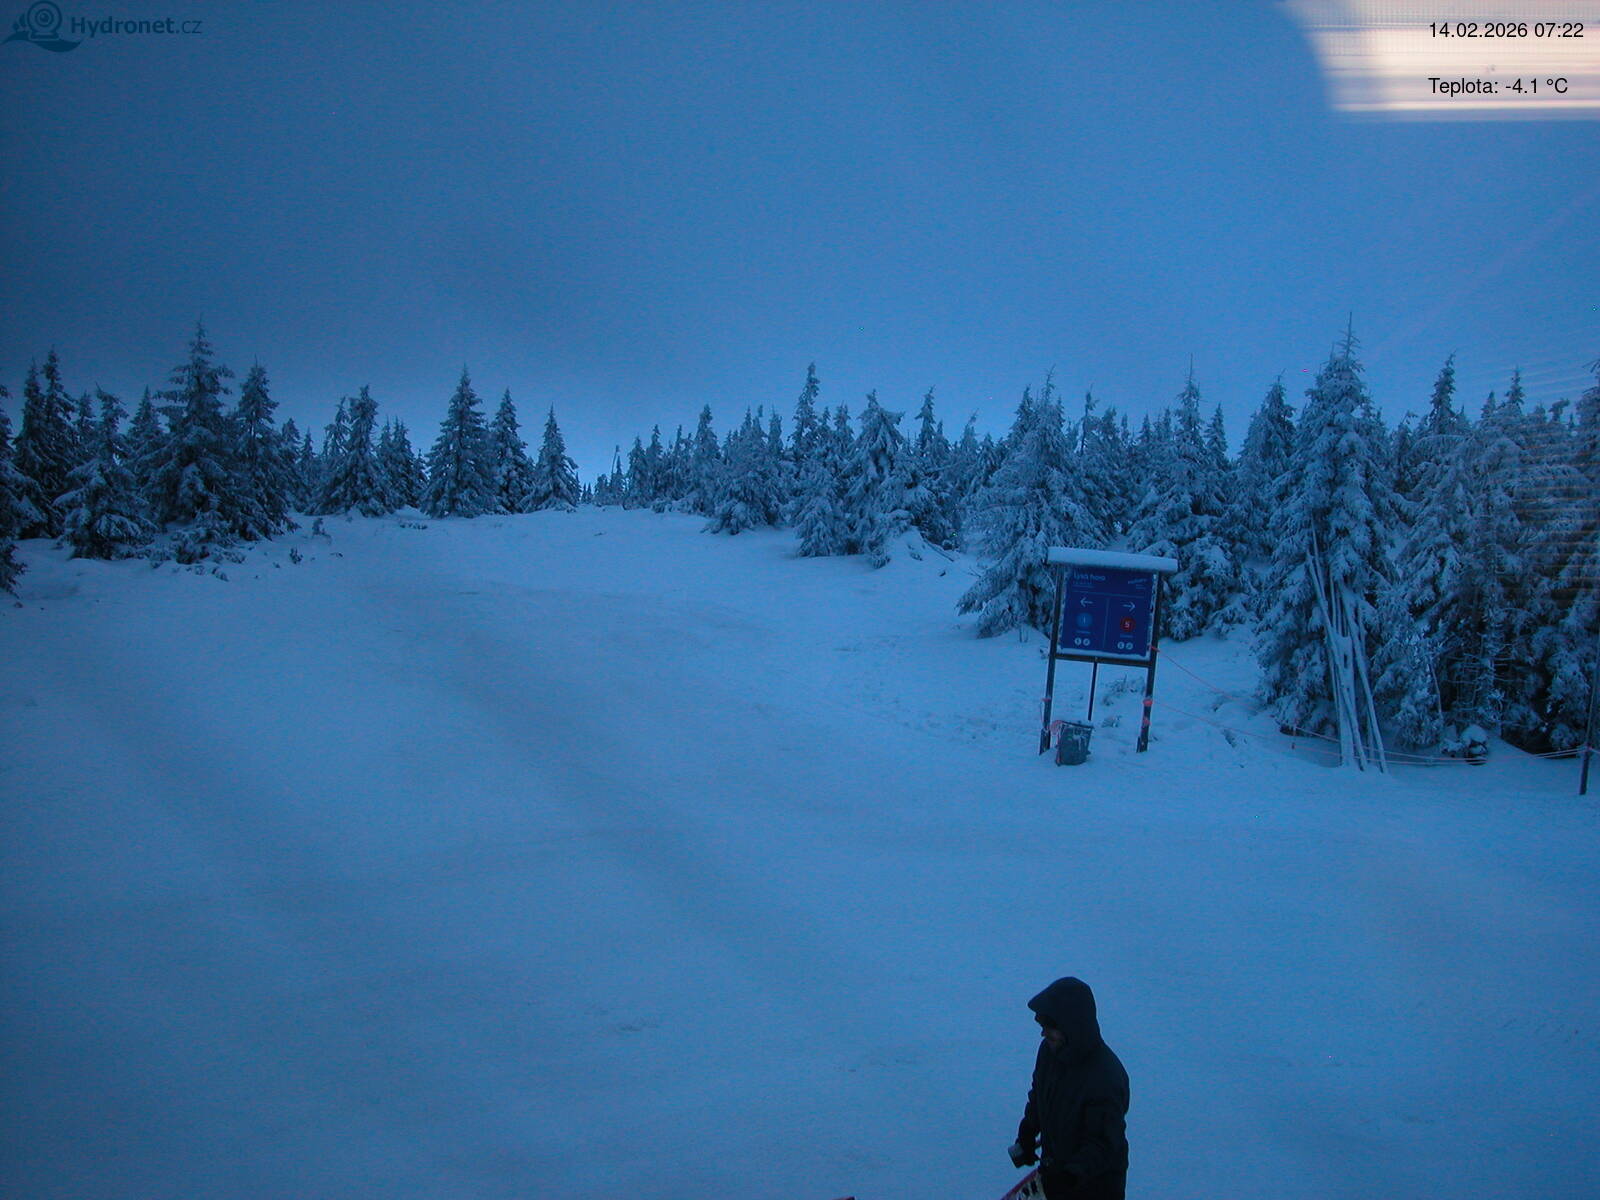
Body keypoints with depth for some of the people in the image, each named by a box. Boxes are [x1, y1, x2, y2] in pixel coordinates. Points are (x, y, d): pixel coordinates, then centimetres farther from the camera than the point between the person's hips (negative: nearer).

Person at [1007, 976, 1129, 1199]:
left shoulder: (1107, 1078, -32)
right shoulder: (1049, 1049, -10)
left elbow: (1103, 1144, -27)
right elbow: (1038, 1095, 10)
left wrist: (1072, 1174, -37)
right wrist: (1026, 1136, 12)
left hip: (1096, 1182, -6)